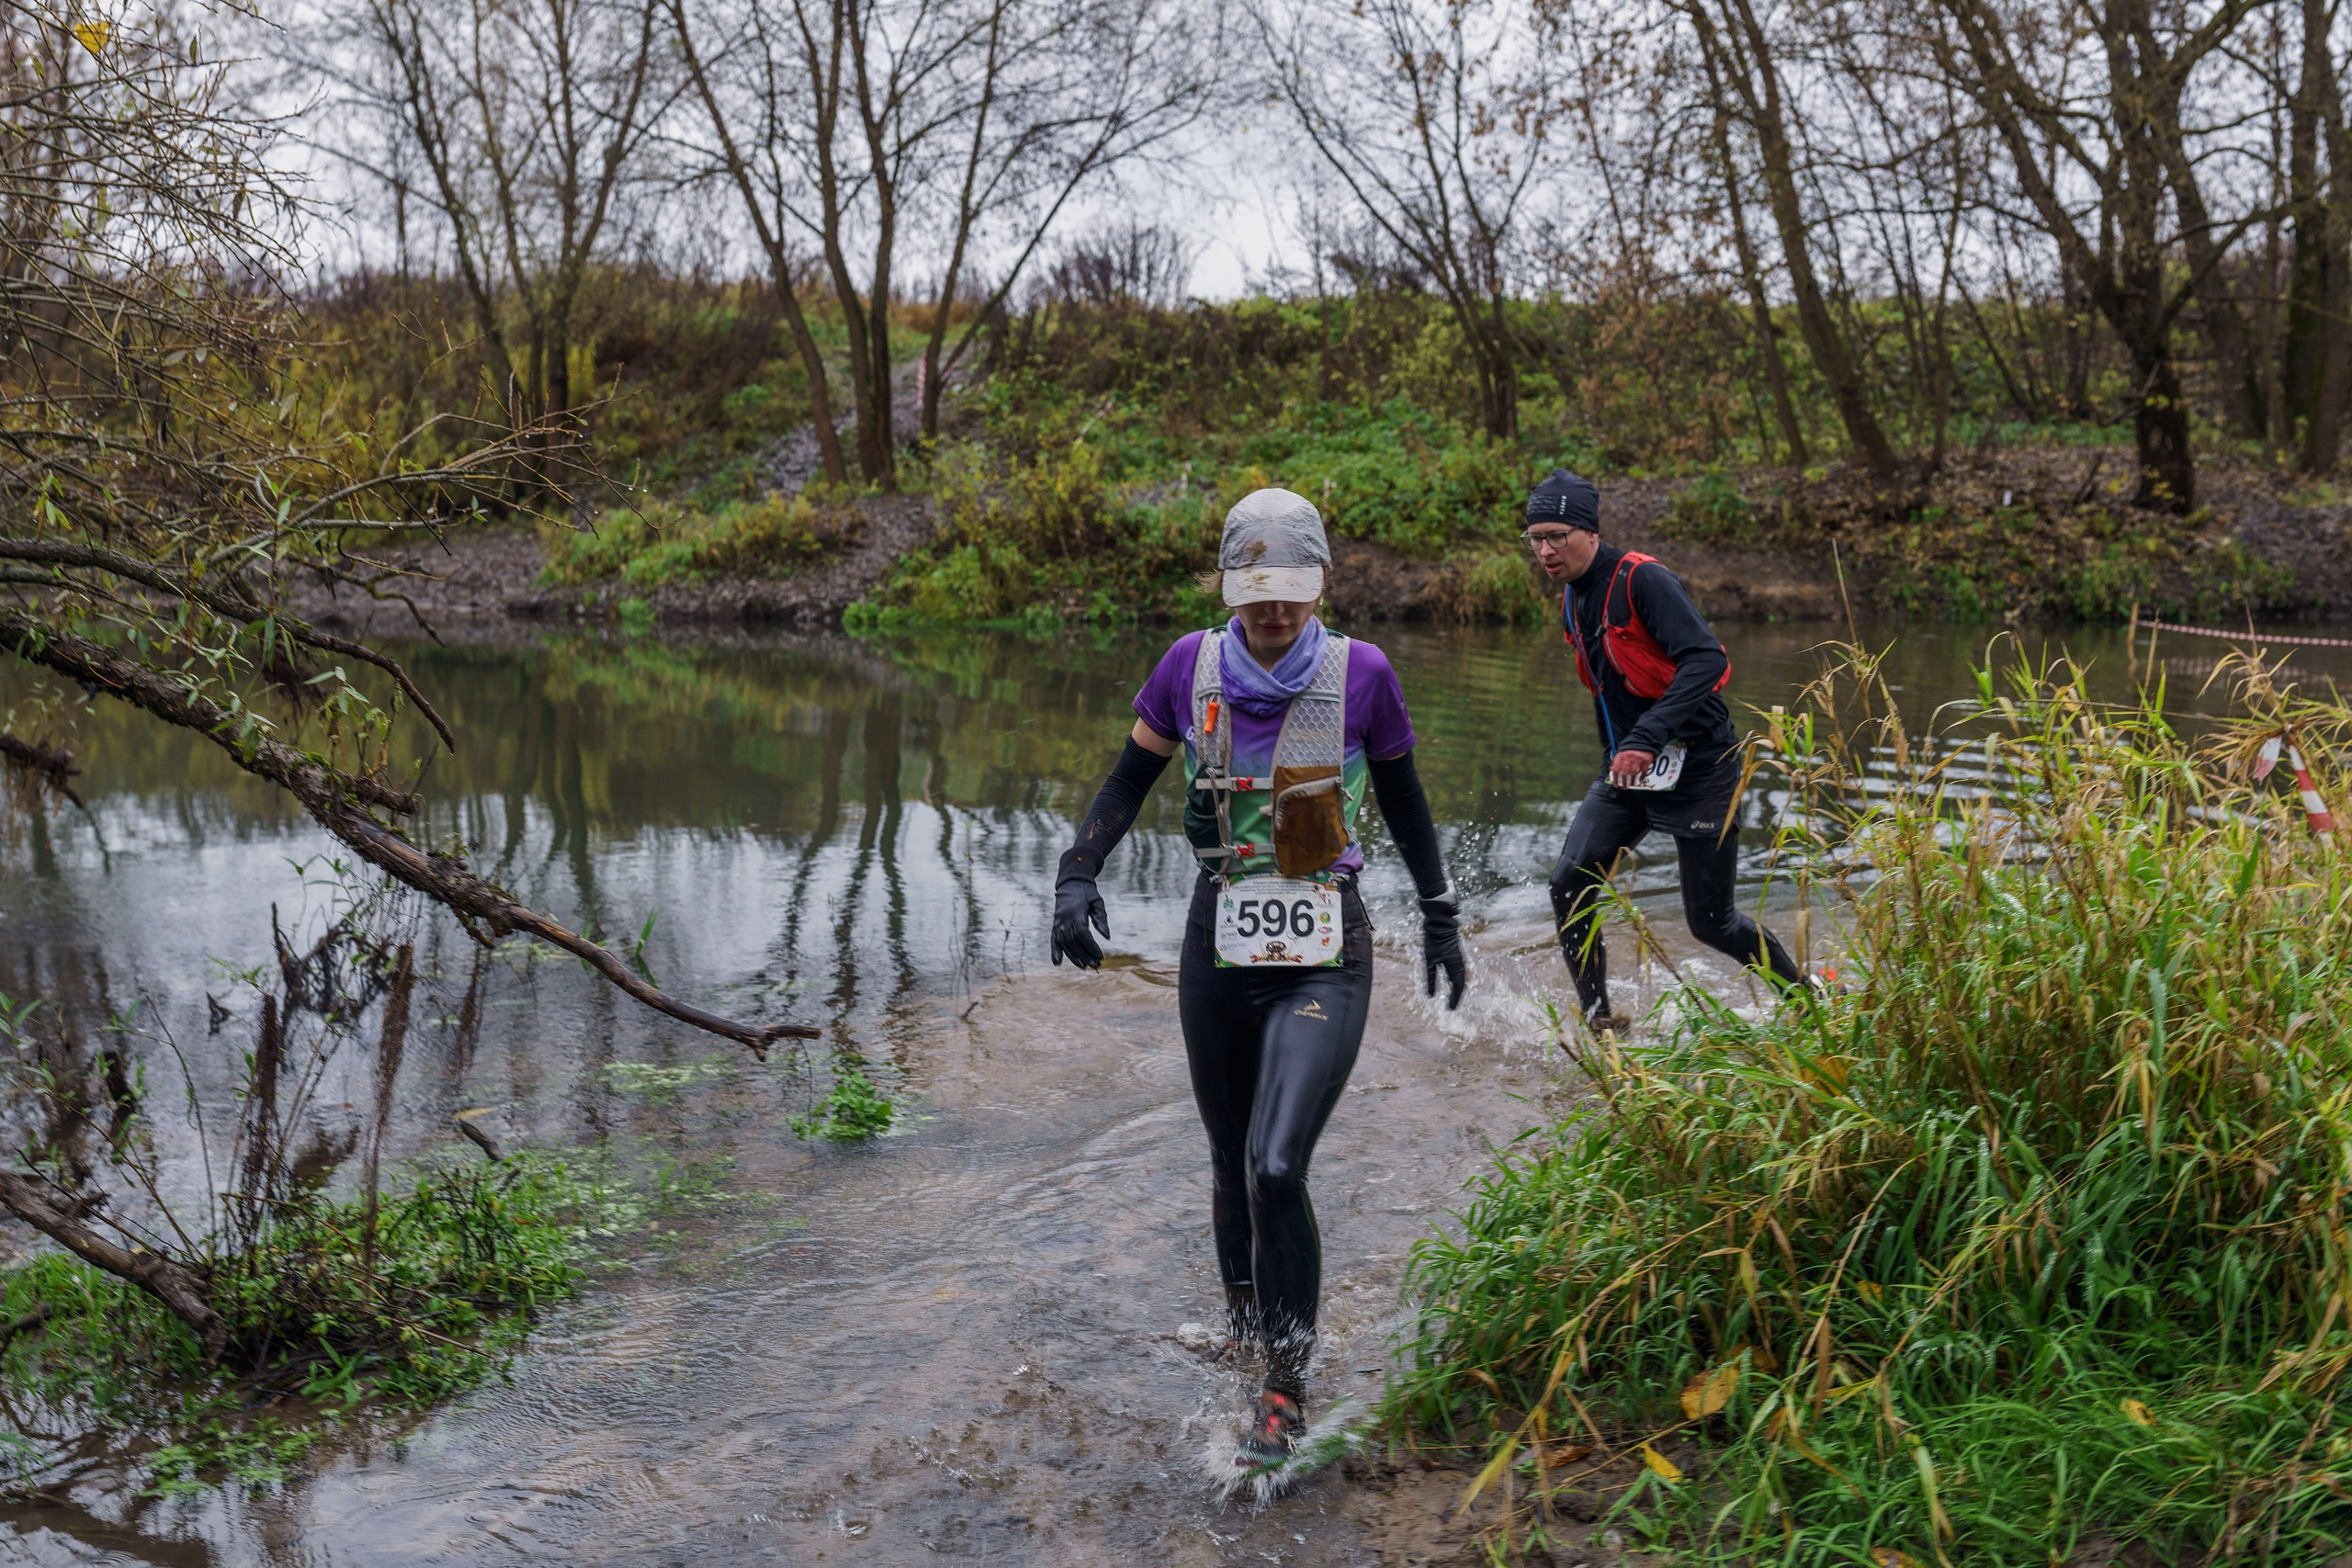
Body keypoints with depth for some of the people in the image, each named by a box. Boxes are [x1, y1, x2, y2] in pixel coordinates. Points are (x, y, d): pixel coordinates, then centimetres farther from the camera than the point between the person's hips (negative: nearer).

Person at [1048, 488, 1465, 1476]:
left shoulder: (1360, 672, -6)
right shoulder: (1191, 665, -2)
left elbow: (1402, 799, 8)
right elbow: (1128, 782, 8)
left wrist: (1440, 914, 15)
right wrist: (1077, 876, -6)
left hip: (1326, 960, -2)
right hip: (1220, 949, 3)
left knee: (1275, 1168, -14)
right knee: (1231, 1162, 15)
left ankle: (1287, 1387, 5)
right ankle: (1243, 1311, 45)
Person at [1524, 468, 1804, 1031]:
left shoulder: (1642, 580, -18)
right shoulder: (1573, 597, 7)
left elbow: (1707, 660, -29)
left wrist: (1645, 739, -37)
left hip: (1697, 768, -7)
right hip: (1629, 772, 7)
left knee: (1710, 921, 2)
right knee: (1570, 885, -11)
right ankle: (1597, 1020, 1)